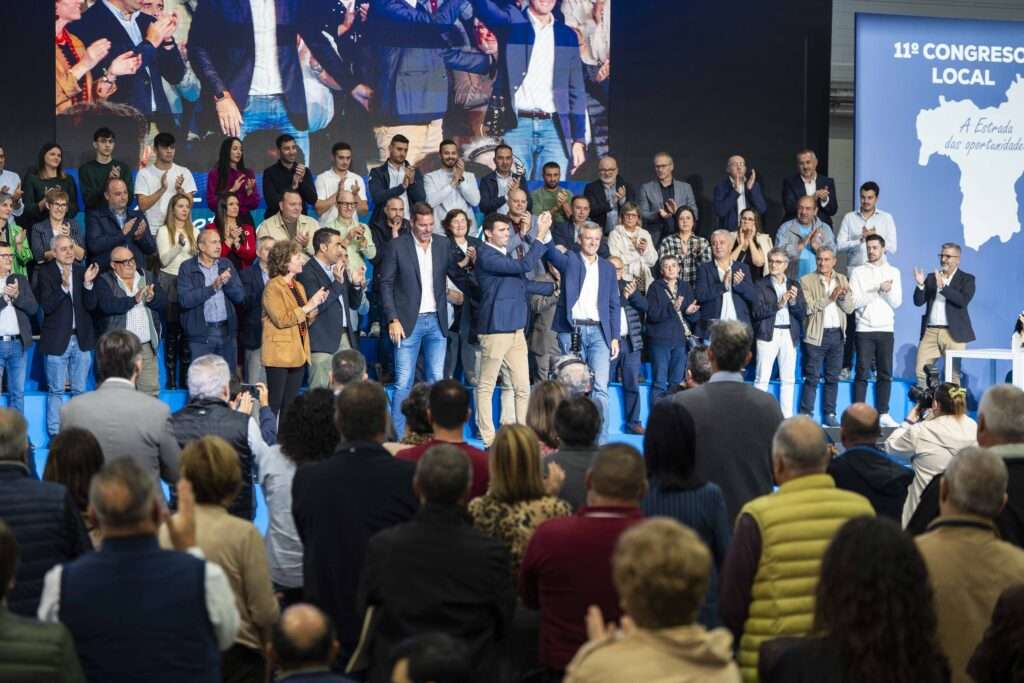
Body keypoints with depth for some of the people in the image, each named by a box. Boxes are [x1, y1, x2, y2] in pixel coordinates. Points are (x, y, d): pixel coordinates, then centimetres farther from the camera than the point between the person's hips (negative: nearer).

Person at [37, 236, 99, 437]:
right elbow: (47, 306, -14)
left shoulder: (82, 271, 5)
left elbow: (91, 305, -2)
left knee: (79, 390, 9)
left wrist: (87, 283, -19)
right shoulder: (45, 273, -5)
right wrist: (63, 286, -28)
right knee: (56, 391, 2)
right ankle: (54, 434, 8)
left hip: (82, 339, 3)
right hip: (57, 340, -3)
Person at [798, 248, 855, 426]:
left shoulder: (842, 280, 11)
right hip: (816, 334, -4)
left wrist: (844, 296, -14)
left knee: (833, 377, 8)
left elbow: (849, 308, 6)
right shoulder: (807, 281, -1)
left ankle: (829, 414, 15)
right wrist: (829, 298, -20)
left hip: (837, 333, 4)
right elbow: (808, 307, -13)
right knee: (812, 378, -4)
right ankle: (805, 415, -1)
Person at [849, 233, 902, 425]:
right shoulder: (858, 272, 3)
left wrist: (888, 291, -13)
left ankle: (883, 414, 8)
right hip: (864, 329, -2)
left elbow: (897, 303, 5)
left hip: (886, 329, 2)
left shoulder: (893, 272, 10)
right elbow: (855, 301, -7)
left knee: (885, 373, 2)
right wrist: (879, 290, -12)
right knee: (862, 373, -3)